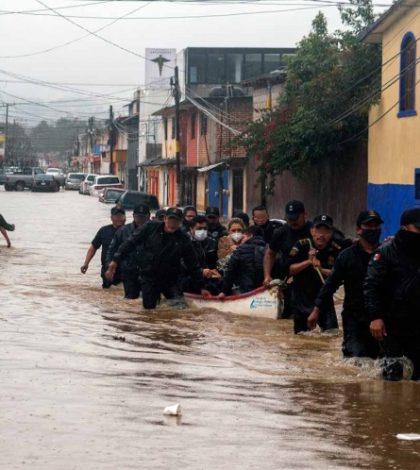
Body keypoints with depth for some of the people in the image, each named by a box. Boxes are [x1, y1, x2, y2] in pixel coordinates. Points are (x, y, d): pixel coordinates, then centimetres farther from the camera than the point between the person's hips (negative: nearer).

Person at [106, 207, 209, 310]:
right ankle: (155, 297, 38)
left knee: (180, 306, -13)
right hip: (149, 277, 0)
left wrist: (201, 286, 0)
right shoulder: (150, 228, -8)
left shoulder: (183, 239, -7)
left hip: (170, 278, 0)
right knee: (149, 306, 2)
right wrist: (116, 260, -16)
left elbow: (193, 264, -1)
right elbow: (131, 243, -7)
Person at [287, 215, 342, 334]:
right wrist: (308, 262, -22)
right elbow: (288, 270, -11)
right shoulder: (301, 246, -9)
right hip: (302, 299, 0)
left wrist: (321, 269, -25)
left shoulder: (335, 250, -7)